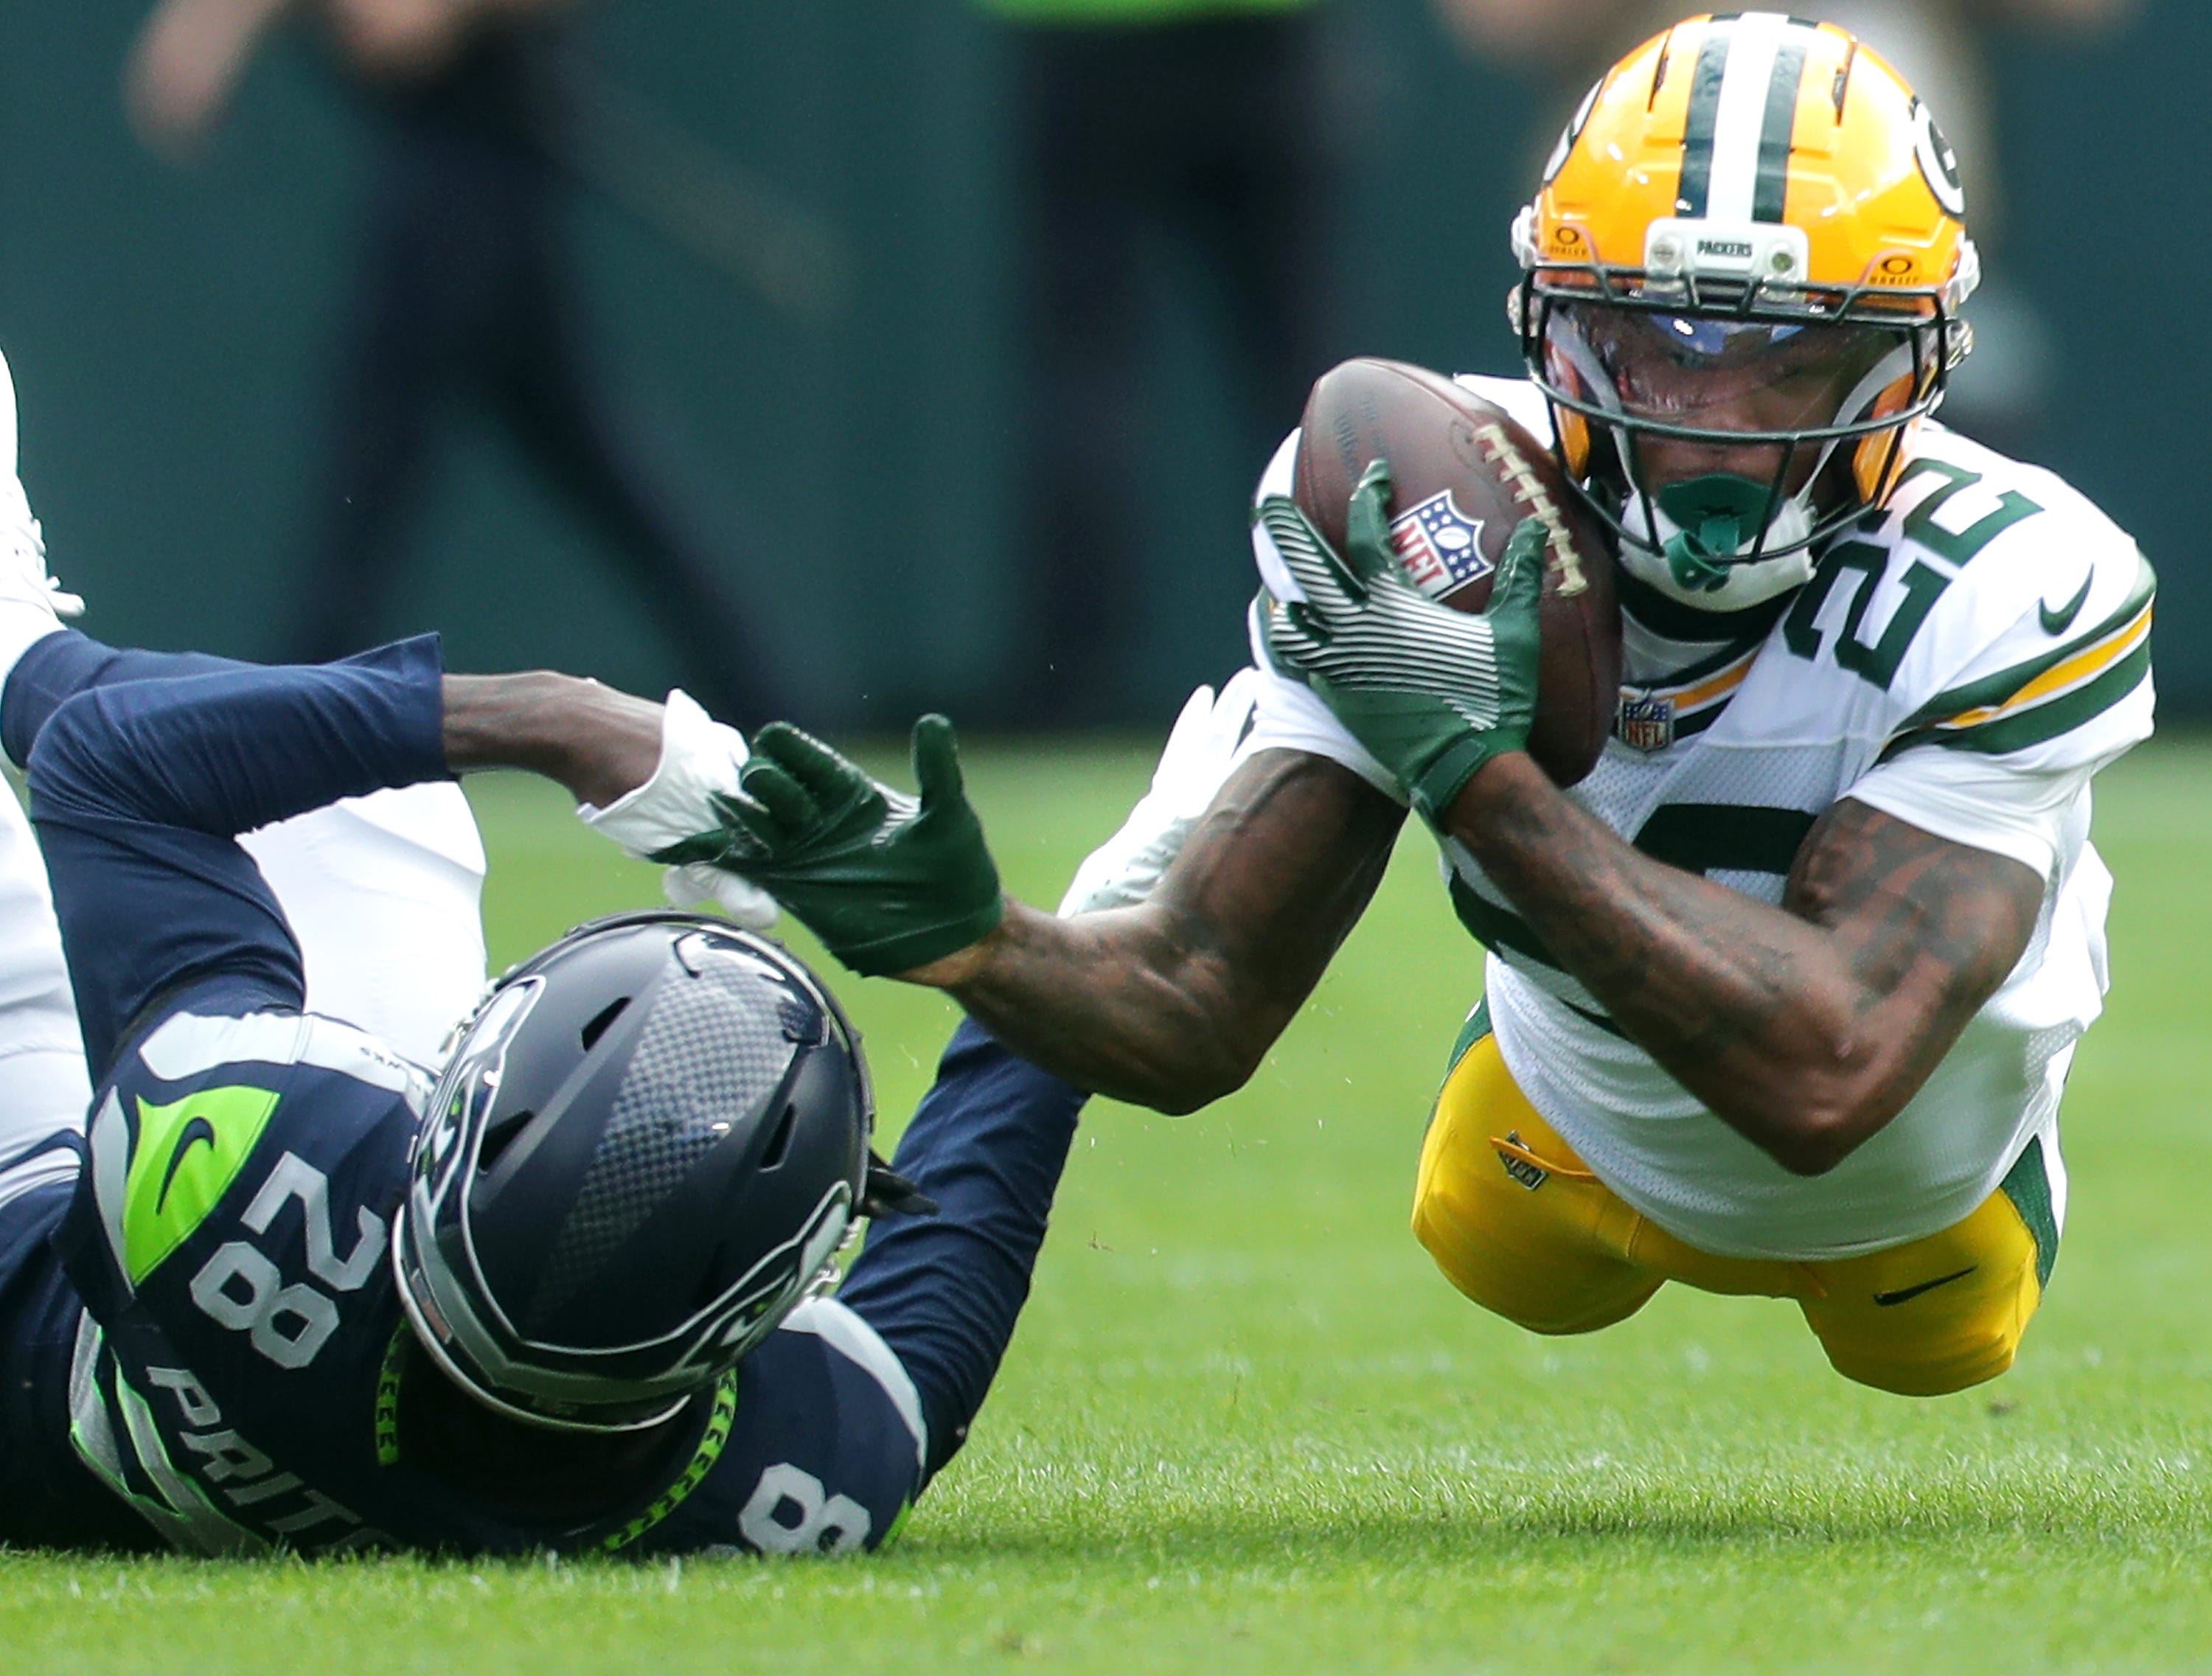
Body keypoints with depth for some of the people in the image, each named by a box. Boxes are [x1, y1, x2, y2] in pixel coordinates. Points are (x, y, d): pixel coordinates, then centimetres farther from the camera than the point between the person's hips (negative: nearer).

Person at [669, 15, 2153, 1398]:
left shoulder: (2014, 597, -46)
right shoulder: (1421, 536, -36)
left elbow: (1821, 1079, -56)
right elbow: (1197, 1008, -37)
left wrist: (1476, 771, -61)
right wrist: (972, 940, -61)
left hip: (1912, 1183, -1)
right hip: (1585, 1112, 1)